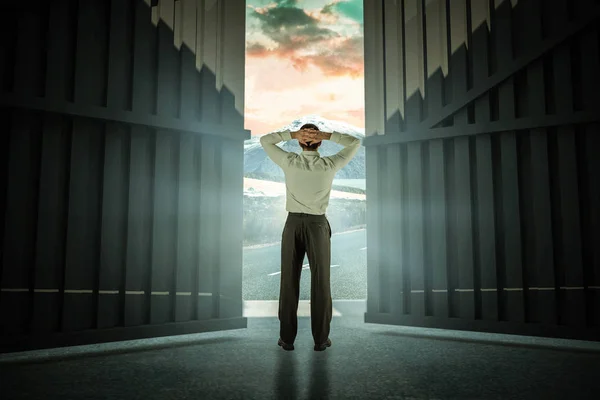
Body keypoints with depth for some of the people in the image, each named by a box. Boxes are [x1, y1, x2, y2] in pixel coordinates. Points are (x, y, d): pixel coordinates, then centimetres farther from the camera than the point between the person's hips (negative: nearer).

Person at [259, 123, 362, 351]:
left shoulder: (289, 162, -7)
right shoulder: (330, 166, -8)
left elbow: (264, 141, 8)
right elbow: (356, 143, 5)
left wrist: (292, 134, -4)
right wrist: (327, 135, -6)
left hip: (293, 224, 1)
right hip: (318, 225, -1)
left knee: (289, 281, 6)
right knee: (320, 283, 5)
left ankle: (287, 338, 11)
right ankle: (321, 339, 10)